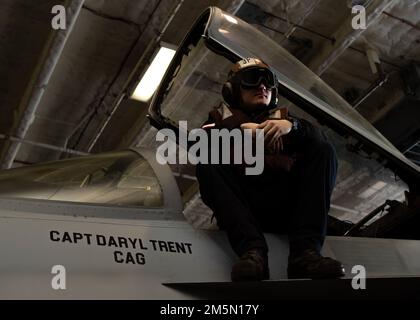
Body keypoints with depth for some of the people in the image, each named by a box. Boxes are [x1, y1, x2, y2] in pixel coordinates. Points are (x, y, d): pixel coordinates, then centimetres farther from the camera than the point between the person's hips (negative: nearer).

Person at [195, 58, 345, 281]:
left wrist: (292, 126, -13)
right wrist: (239, 131, -12)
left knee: (324, 151, -13)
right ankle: (251, 250, -42)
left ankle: (305, 250, -33)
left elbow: (319, 139, 7)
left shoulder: (284, 118, 29)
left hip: (284, 206, 2)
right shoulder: (222, 119, 26)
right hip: (240, 207, -1)